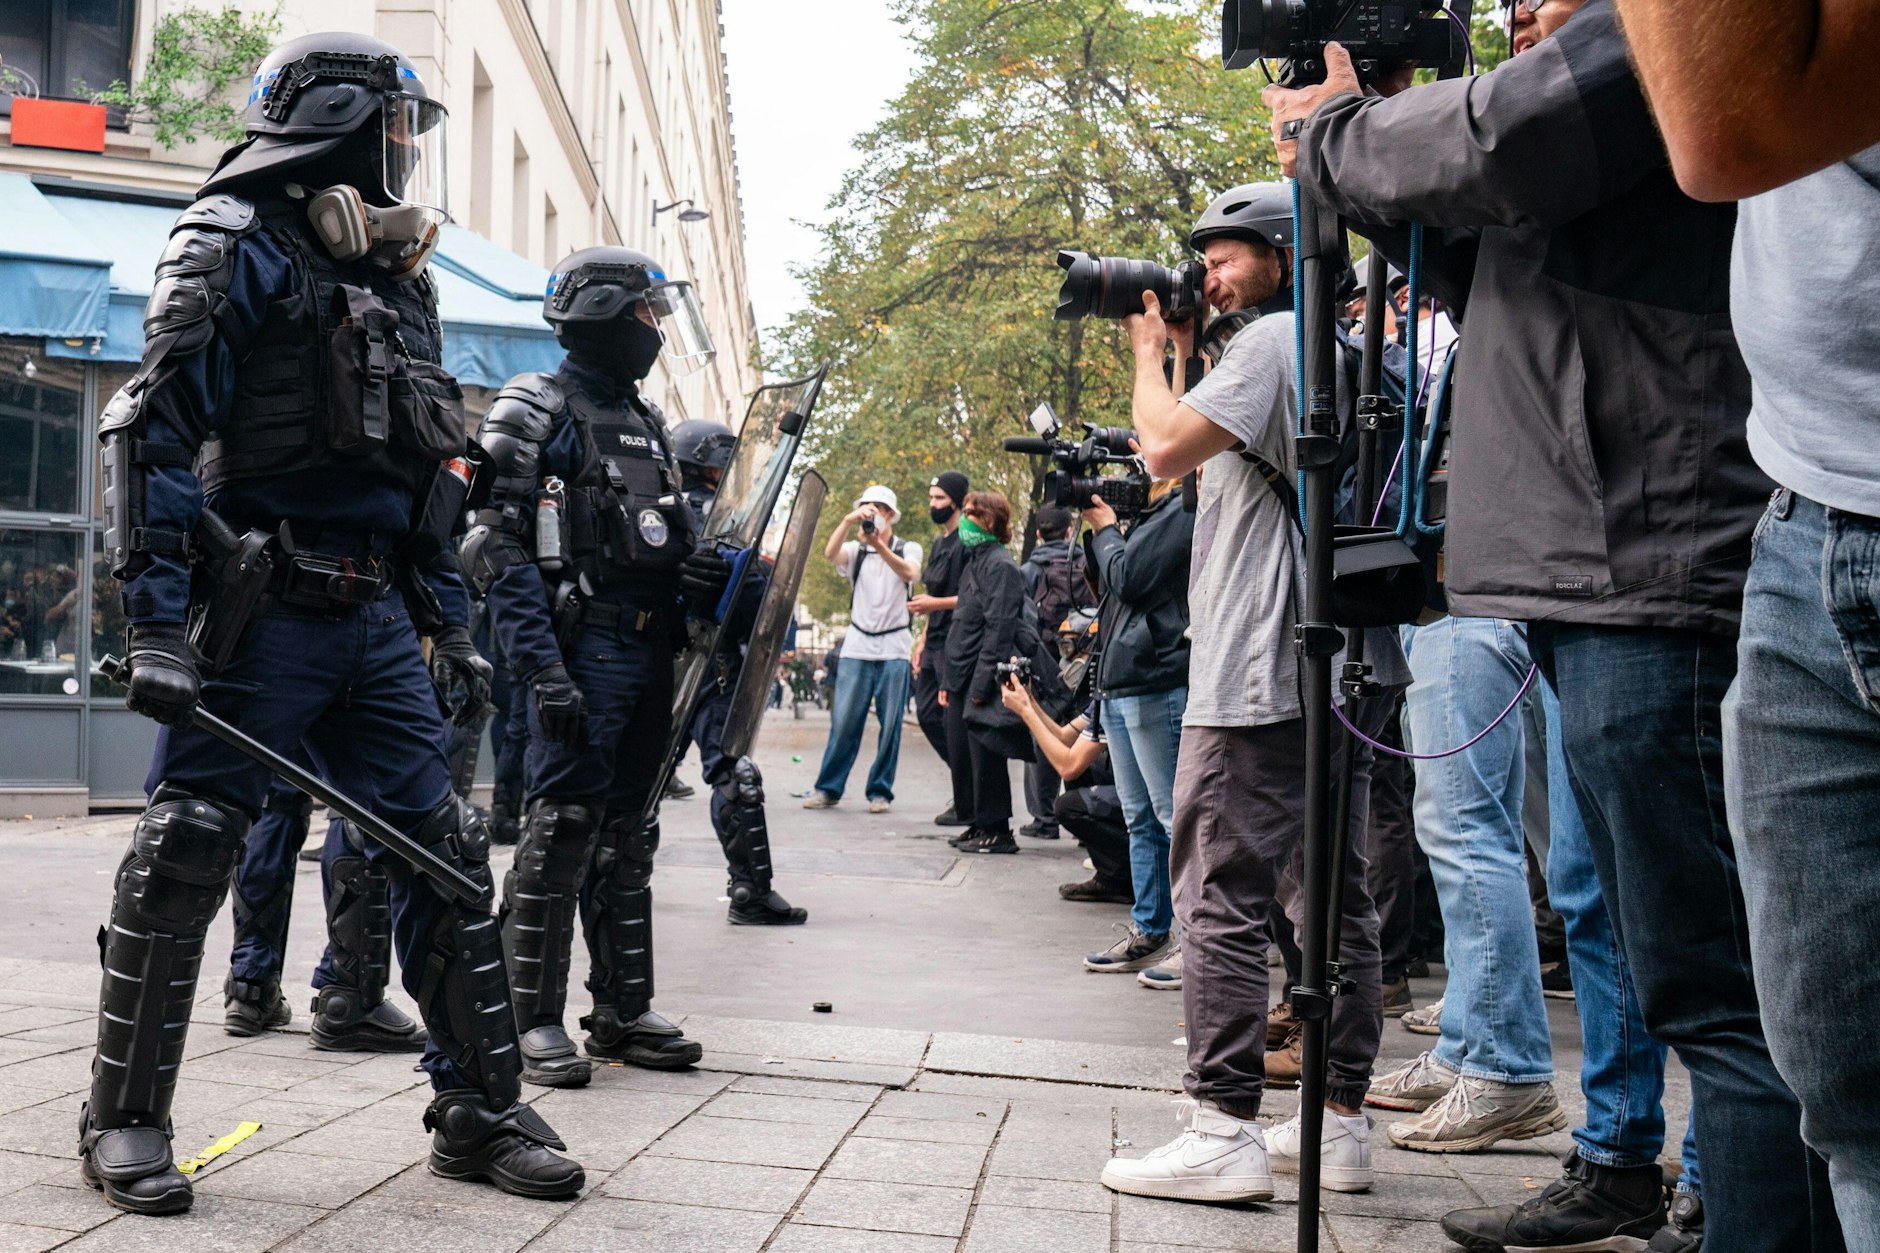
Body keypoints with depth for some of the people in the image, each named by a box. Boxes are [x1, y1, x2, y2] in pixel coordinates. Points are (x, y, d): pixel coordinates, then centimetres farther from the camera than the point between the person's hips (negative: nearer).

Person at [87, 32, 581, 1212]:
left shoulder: (400, 279, 19)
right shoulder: (237, 249, -4)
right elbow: (159, 436, -11)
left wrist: (451, 622, 18)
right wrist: (157, 625, -19)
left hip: (376, 618, 7)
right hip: (261, 613, -7)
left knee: (442, 853, 5)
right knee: (185, 854, -2)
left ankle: (482, 1108, 15)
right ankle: (127, 1123, 13)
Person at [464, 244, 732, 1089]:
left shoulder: (644, 419, 20)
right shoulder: (539, 409, -4)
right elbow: (500, 549, -13)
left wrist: (701, 578, 4)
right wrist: (542, 668, -22)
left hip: (650, 649, 8)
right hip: (584, 647, -8)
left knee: (626, 835, 12)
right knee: (563, 827, -7)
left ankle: (624, 1012, 20)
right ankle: (534, 1018, 2)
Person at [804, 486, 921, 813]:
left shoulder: (909, 549, 5)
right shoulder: (856, 550, 11)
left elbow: (909, 573, -18)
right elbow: (830, 553, -11)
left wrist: (879, 545, -33)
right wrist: (849, 520, -27)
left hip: (895, 649, -1)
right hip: (857, 647, 2)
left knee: (890, 724, 0)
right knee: (843, 721, -1)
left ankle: (880, 792, 8)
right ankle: (827, 789, 6)